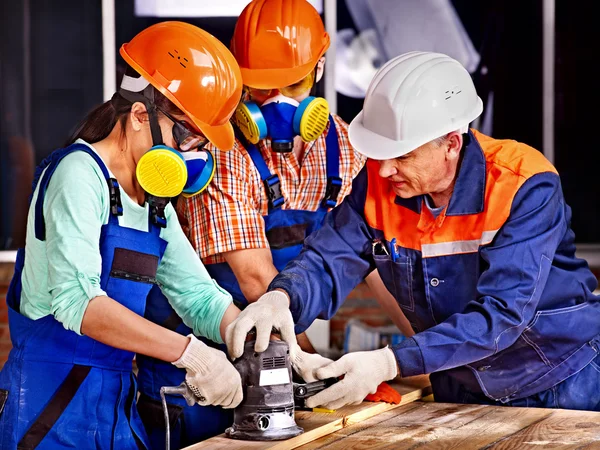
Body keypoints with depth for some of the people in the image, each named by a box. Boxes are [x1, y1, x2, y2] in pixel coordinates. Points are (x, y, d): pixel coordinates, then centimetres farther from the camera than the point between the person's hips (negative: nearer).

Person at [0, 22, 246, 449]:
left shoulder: (156, 202, 13)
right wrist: (188, 352, -30)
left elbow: (198, 295, 15)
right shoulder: (80, 174, -14)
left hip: (117, 402, 8)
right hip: (53, 405, -8)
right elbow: (76, 299, -27)